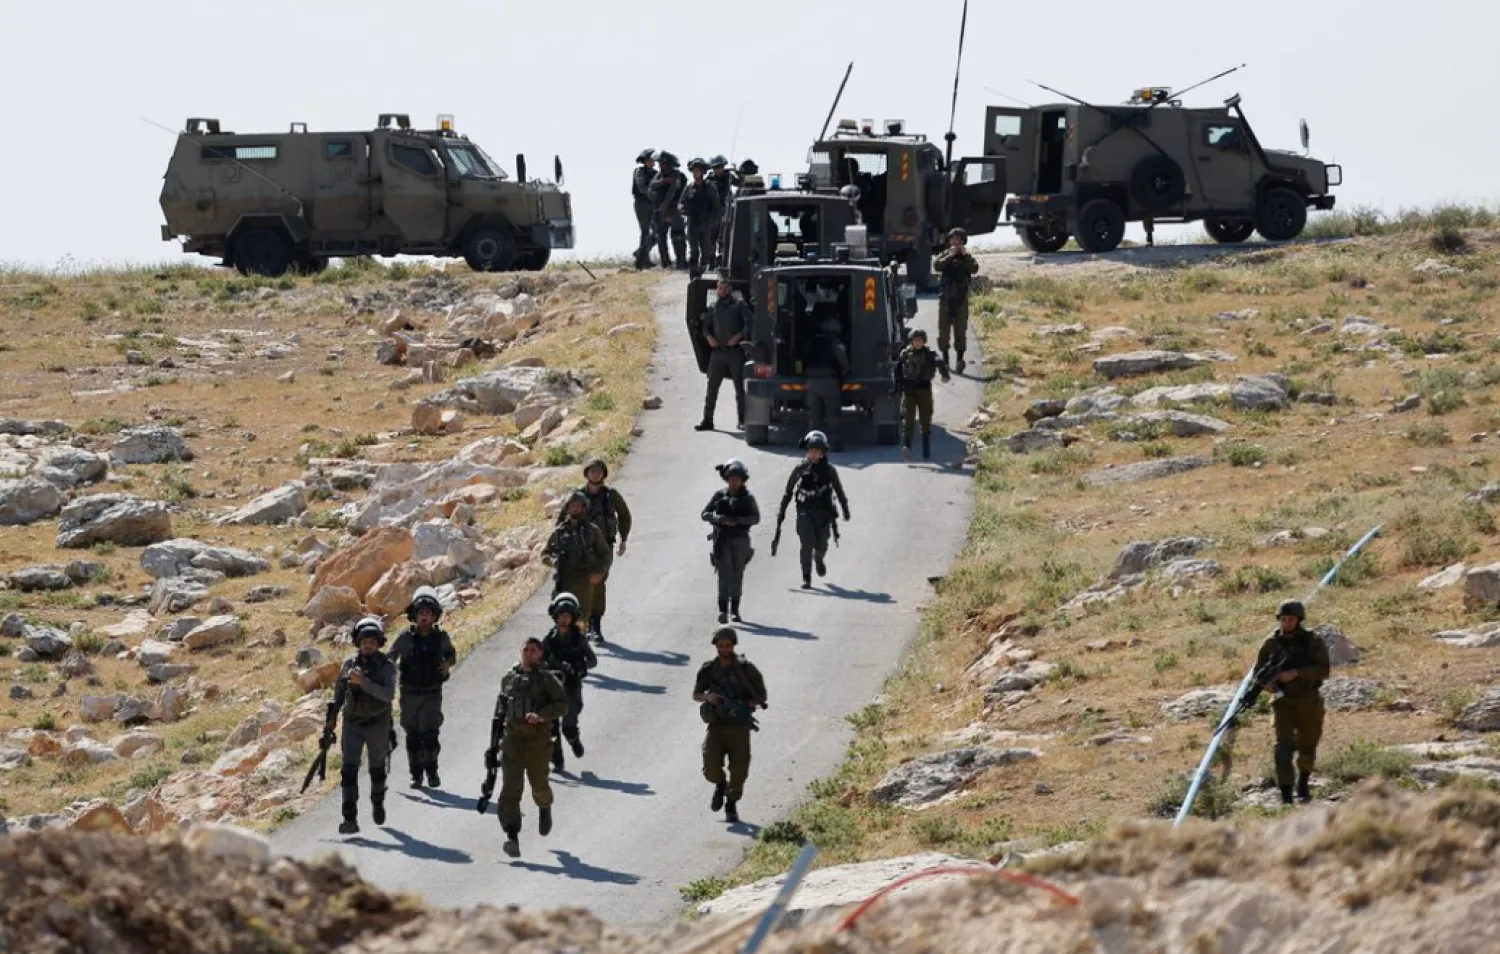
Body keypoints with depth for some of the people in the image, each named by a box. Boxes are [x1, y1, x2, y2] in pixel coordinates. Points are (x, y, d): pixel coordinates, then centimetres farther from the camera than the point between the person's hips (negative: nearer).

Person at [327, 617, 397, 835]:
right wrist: (331, 720, 11)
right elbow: (339, 694, 12)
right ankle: (350, 820, -18)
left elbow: (388, 694, -25)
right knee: (349, 770, -13)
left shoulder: (386, 667, -10)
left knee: (377, 769, 17)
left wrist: (363, 682, -35)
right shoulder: (349, 664, 0)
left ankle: (378, 803, 45)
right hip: (353, 724, 1)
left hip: (378, 725, -1)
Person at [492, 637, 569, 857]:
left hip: (538, 739, -2)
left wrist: (542, 715, -25)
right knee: (510, 786, -12)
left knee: (539, 784, 9)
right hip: (512, 738, 2)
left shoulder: (546, 678, -1)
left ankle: (544, 808, 47)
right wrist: (496, 735, 24)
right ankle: (512, 838, -19)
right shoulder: (509, 678, 12)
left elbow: (562, 705, -8)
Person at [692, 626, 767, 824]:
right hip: (716, 726, 1)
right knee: (711, 768, -16)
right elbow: (696, 695, 13)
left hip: (739, 727, -1)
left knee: (739, 770, -7)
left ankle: (731, 805, 19)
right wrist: (708, 697, -10)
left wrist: (743, 706, -17)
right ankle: (720, 785, 20)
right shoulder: (708, 669, 3)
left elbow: (761, 697, 1)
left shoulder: (746, 668, -3)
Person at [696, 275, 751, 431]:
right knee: (712, 386, -1)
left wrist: (738, 336, -16)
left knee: (739, 386, 1)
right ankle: (707, 420, 0)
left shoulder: (739, 305, 2)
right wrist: (708, 337, -1)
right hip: (717, 352, 3)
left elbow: (748, 323, -4)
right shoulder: (713, 307, 13)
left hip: (735, 351, -3)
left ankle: (742, 420, 6)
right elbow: (705, 325, 18)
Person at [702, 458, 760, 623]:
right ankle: (723, 610, -22)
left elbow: (756, 518, -8)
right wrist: (719, 519, -18)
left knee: (737, 575, 8)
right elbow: (705, 514, 2)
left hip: (740, 540, 1)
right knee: (724, 573, -14)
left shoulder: (747, 498, 3)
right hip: (722, 540, -1)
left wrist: (737, 520, -22)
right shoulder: (719, 495, 5)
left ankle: (735, 610, 22)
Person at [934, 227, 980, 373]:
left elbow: (974, 269, -11)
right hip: (945, 297, 1)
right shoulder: (945, 256, 7)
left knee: (960, 329, -4)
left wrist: (965, 255, -14)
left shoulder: (967, 257, 7)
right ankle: (944, 357, 14)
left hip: (961, 298, -1)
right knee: (944, 328, 4)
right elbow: (937, 265, -13)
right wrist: (951, 255, -15)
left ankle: (960, 358, -5)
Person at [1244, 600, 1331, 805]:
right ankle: (1285, 794, -21)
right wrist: (1265, 682, -17)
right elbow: (1258, 671, 6)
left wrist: (1296, 673, -26)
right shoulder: (1271, 643, -1)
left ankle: (1303, 784, 42)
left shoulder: (1313, 642, -6)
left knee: (1307, 746, 16)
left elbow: (1323, 670, -15)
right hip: (1284, 702, 0)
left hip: (1309, 702, 0)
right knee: (1284, 745, -16)